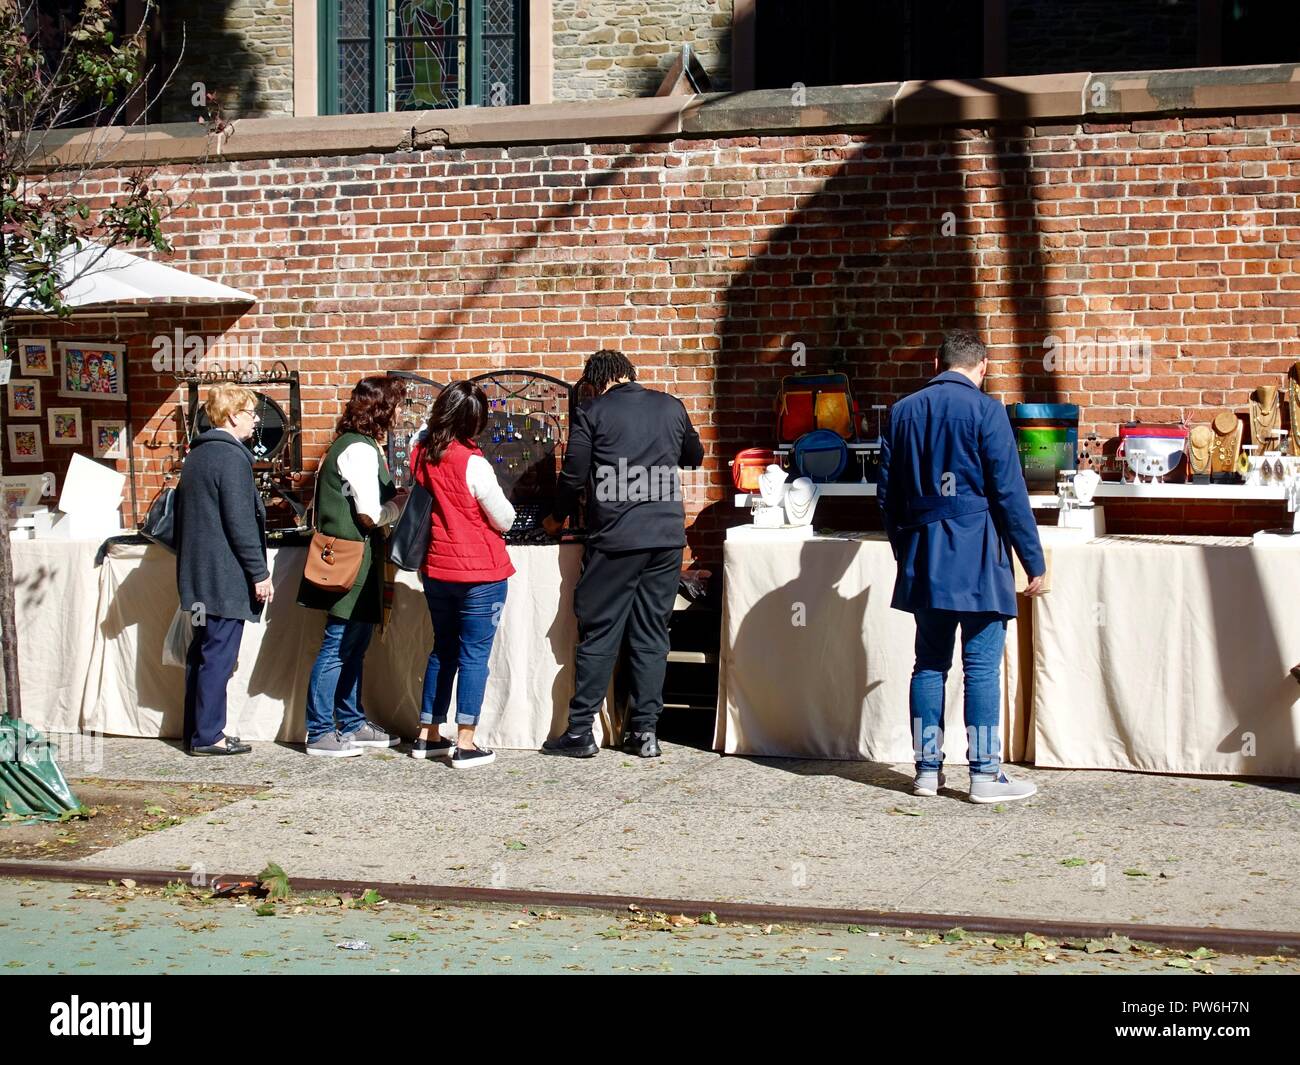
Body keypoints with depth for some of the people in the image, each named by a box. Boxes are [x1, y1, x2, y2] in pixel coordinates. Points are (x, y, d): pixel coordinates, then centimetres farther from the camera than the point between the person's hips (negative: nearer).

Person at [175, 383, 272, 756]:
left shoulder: (197, 454, 14)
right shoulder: (232, 457, -15)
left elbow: (184, 513, 20)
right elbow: (241, 523, -18)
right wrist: (260, 573, -14)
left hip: (198, 572, 9)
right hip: (226, 576, -9)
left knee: (202, 653, 13)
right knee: (219, 655, -4)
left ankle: (197, 731, 19)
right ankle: (208, 735, -1)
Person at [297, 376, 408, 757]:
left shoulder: (353, 445, 15)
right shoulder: (361, 450, -17)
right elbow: (371, 515, -19)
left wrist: (397, 498, 8)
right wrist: (405, 501, -4)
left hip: (351, 562, 10)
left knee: (354, 647, 16)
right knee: (338, 647, -4)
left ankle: (352, 724, 24)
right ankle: (320, 733, 2)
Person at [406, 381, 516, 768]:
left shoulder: (420, 455, -2)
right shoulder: (473, 464, -17)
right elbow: (504, 520, -11)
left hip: (436, 570, 6)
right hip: (480, 574, -6)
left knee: (442, 650, 18)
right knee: (474, 655, 0)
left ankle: (428, 735, 22)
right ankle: (465, 744, -1)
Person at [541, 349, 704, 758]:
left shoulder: (592, 414, -1)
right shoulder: (671, 407, 10)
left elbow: (573, 475, 0)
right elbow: (694, 456, 26)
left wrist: (558, 518, 17)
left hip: (614, 540, -3)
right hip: (667, 539, 3)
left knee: (598, 634, 3)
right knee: (651, 635, 8)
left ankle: (580, 731, 5)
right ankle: (645, 731, 8)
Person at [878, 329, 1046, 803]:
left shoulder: (904, 411, 8)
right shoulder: (985, 410, -8)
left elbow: (887, 493, 13)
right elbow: (1009, 491, -9)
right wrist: (1034, 560, -4)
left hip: (923, 557, 5)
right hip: (977, 556, -5)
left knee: (930, 662, 10)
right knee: (982, 666, -2)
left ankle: (927, 769, 13)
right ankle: (985, 774, -1)